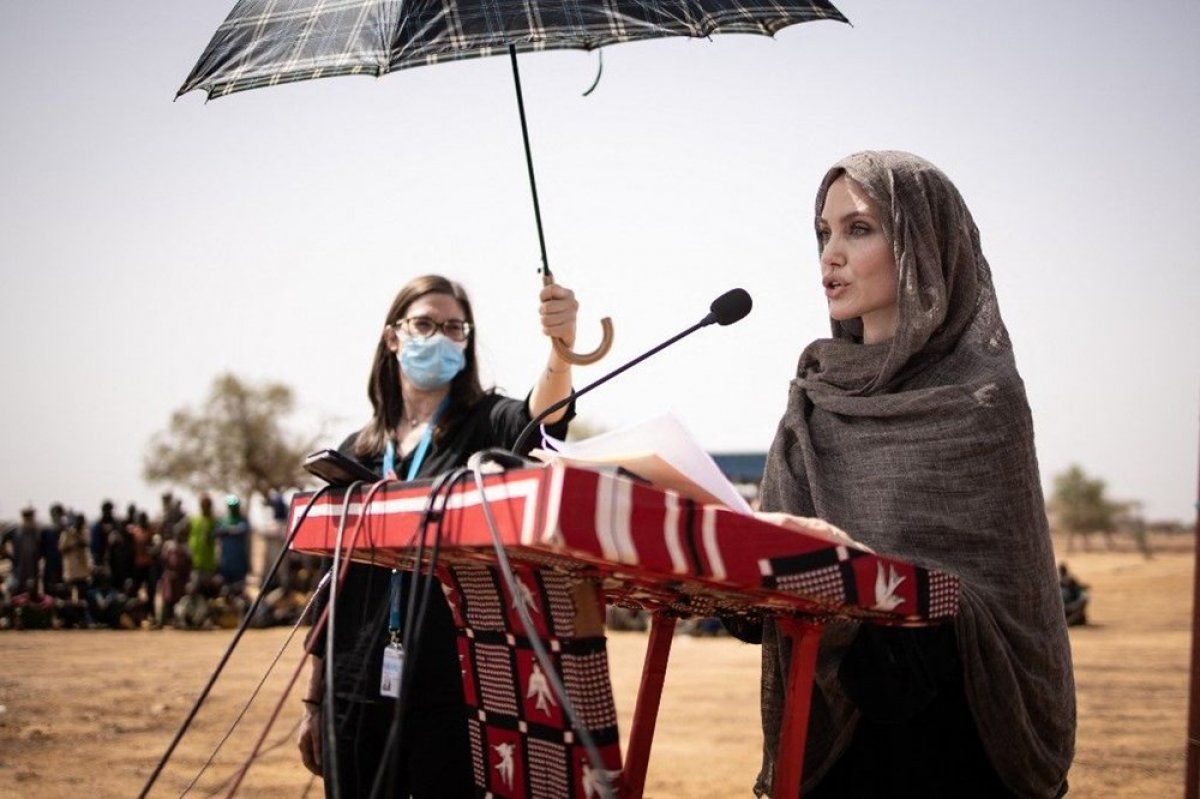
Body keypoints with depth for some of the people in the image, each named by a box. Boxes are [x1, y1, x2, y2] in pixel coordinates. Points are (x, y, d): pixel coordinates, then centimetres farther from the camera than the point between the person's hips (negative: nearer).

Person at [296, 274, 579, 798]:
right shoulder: (357, 452, 13)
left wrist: (561, 346, -45)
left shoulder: (483, 426, 0)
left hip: (454, 691, -4)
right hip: (358, 693, 4)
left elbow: (542, 419, -25)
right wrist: (314, 701, 14)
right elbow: (333, 583, 16)